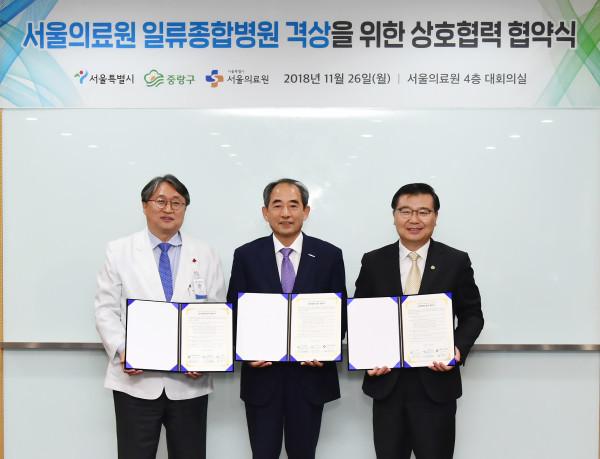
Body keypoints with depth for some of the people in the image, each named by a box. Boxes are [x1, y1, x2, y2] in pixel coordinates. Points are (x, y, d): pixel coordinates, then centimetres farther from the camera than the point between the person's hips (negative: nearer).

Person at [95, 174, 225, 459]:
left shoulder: (205, 256, 6)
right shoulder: (119, 251, 4)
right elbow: (106, 310, 1)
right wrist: (122, 350, -14)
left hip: (190, 381, 1)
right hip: (136, 380, -1)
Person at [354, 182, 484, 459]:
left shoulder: (456, 262, 0)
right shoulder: (373, 262, 3)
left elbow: (472, 315, 4)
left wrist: (459, 348, -14)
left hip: (437, 382, -1)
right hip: (386, 381, 1)